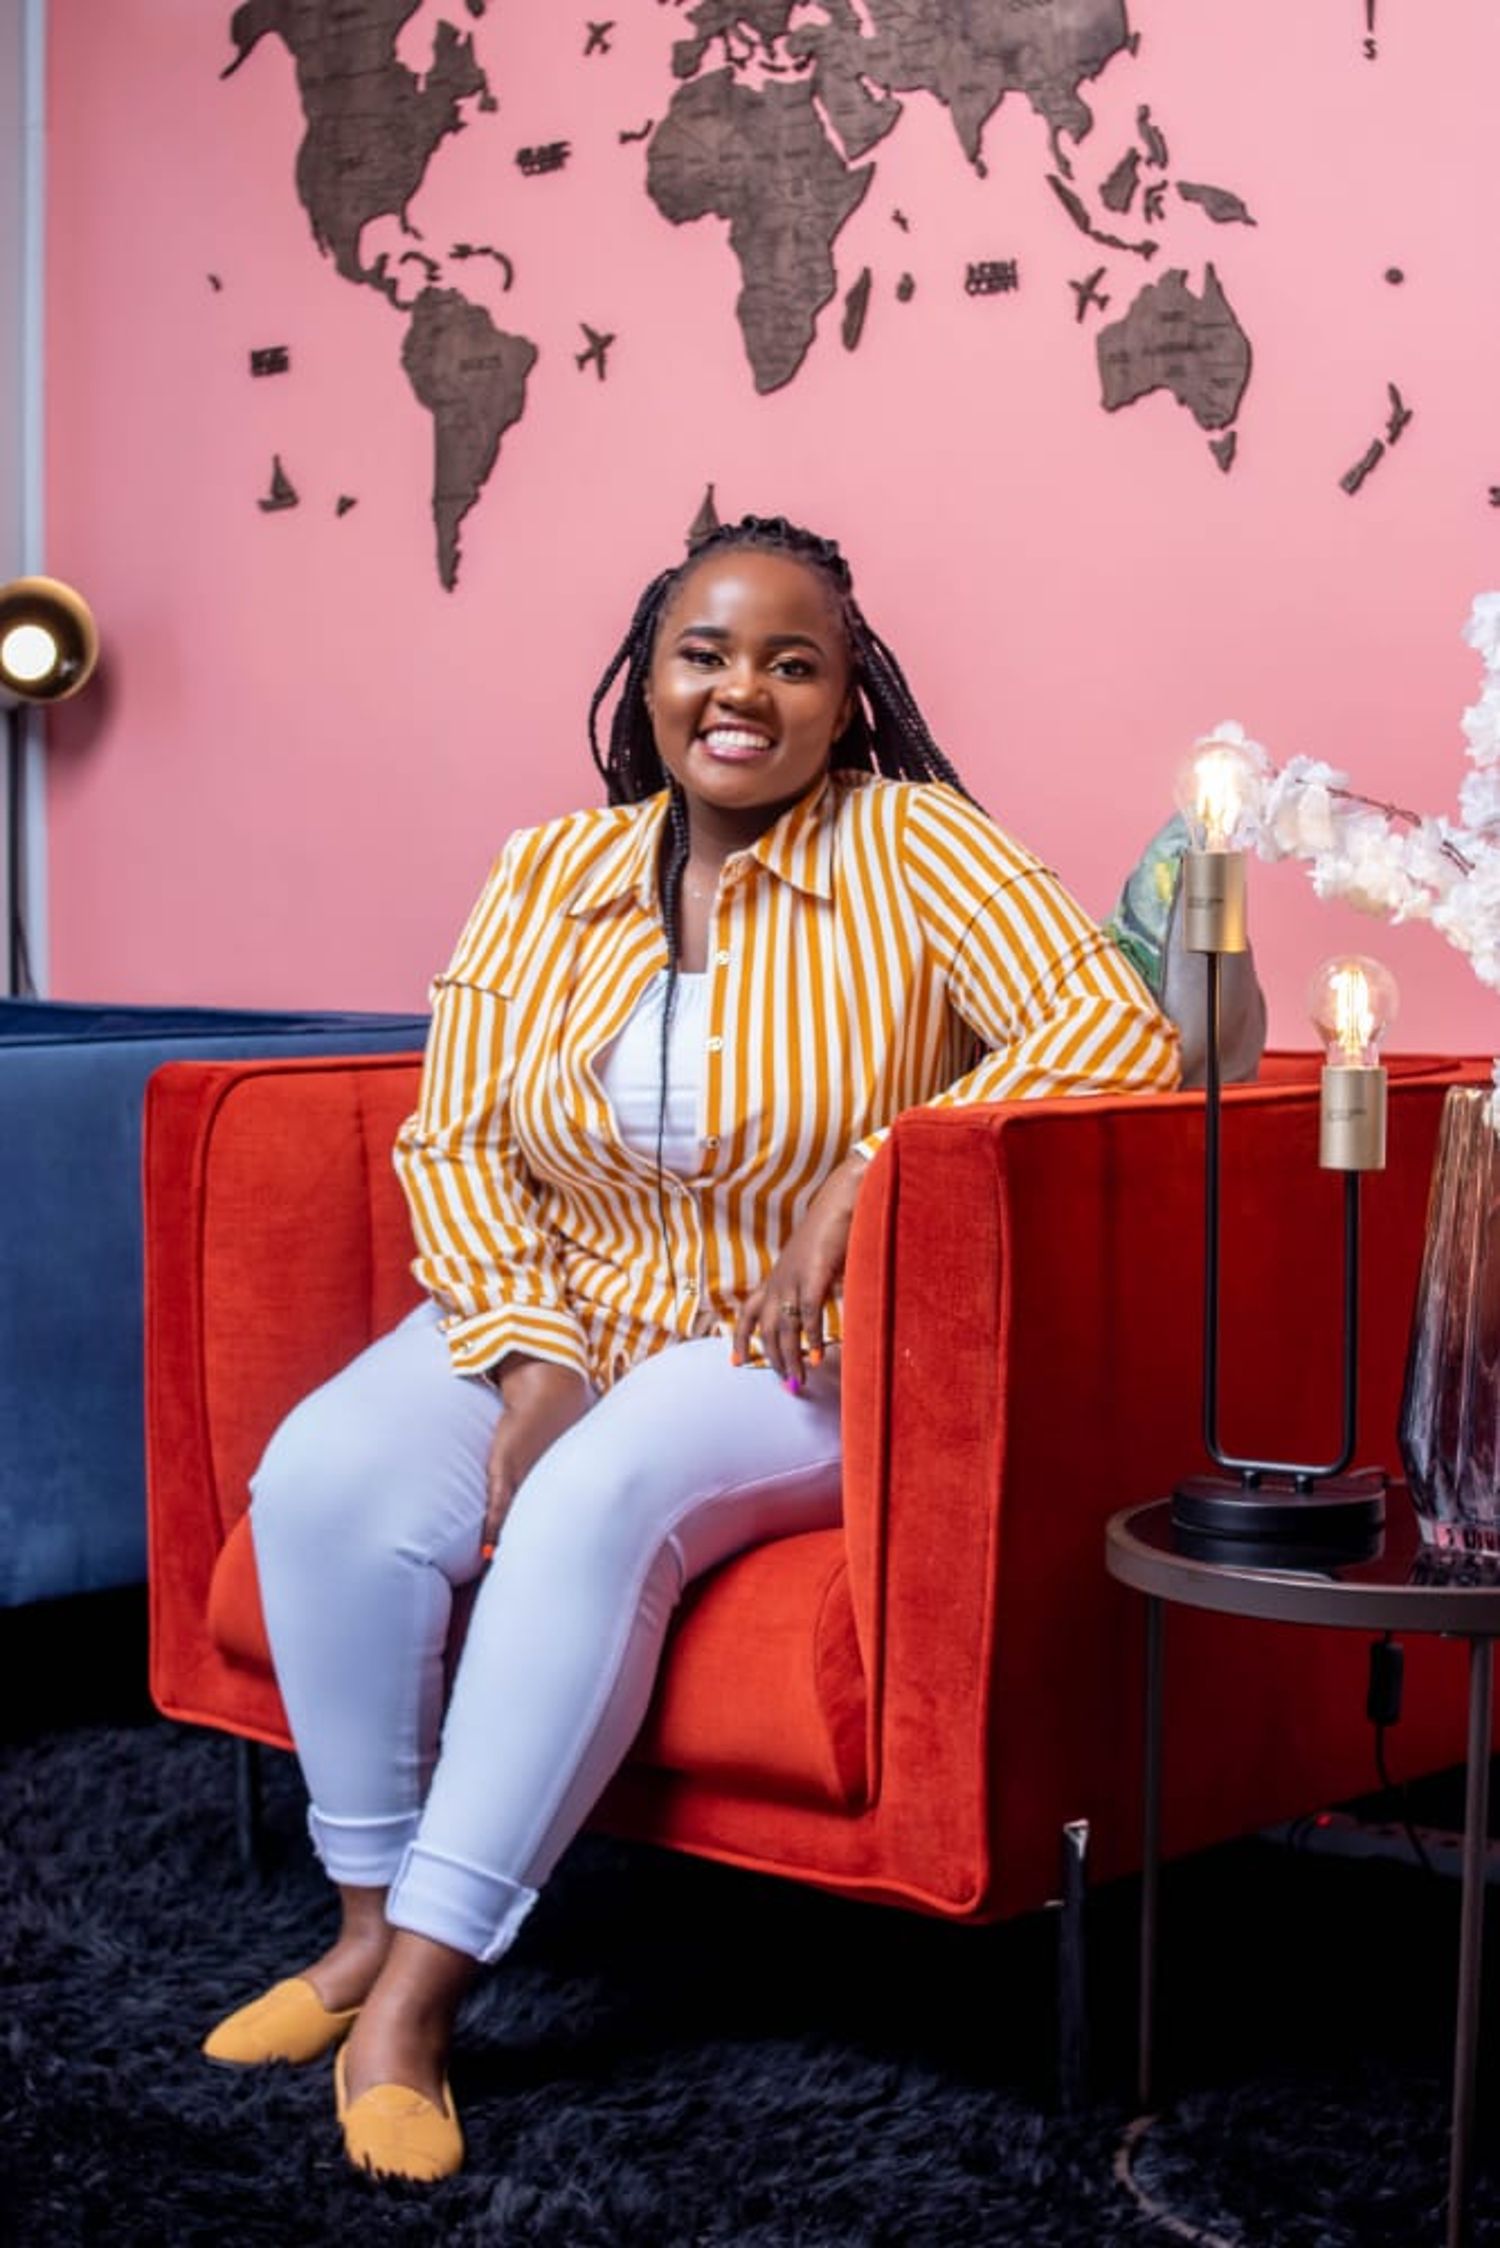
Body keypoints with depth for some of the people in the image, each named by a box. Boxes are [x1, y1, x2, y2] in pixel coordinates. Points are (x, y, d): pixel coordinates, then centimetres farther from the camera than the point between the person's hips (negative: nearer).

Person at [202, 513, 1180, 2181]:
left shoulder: (913, 850, -7)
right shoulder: (546, 873, 5)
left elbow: (1119, 1036, -19)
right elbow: (452, 1140, 2)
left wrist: (870, 1174, -25)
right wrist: (530, 1356, -13)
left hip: (799, 1353, -4)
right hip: (551, 1318, 4)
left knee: (601, 1502, -33)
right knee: (326, 1475, -23)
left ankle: (418, 1995, -25)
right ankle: (372, 1921, -8)